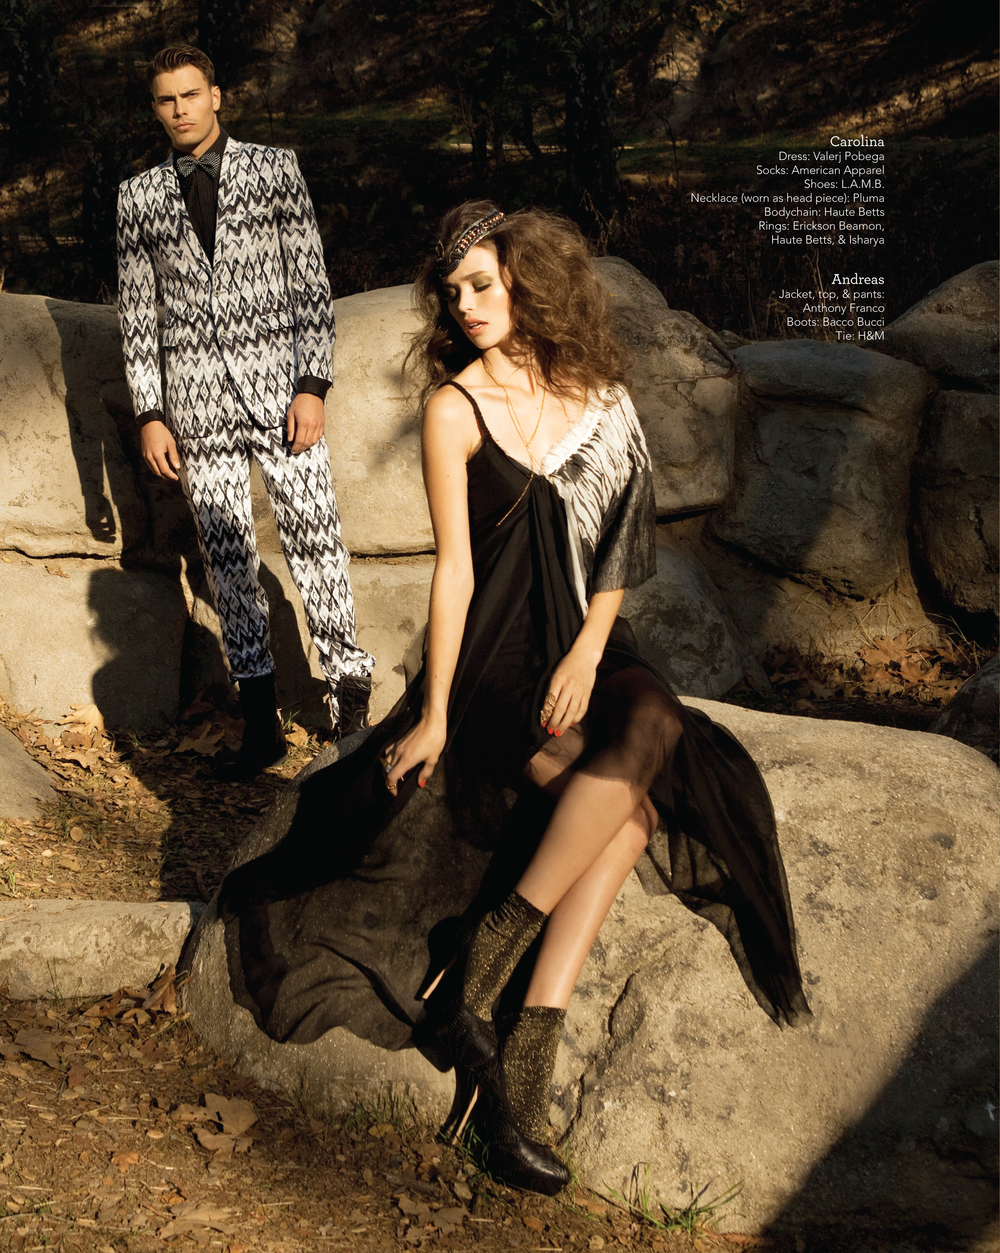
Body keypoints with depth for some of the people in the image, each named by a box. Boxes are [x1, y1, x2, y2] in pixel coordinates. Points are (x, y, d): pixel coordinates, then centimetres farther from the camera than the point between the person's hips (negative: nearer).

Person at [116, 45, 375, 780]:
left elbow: (310, 282, 1)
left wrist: (314, 384, -8)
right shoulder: (139, 196, 10)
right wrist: (150, 414, 4)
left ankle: (350, 695, 7)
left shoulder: (274, 168, 5)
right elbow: (137, 310, 11)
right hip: (196, 394, 2)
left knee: (315, 540, -5)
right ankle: (261, 721, 10)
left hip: (277, 381, -2)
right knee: (228, 558, 3)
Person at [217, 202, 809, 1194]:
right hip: (495, 658, -4)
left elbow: (619, 538, 7)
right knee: (631, 801, -28)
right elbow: (454, 567, -7)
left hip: (584, 645, 4)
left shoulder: (594, 391, 7)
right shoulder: (456, 406, -5)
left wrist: (589, 652, -8)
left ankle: (483, 963, -31)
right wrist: (434, 714, -9)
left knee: (657, 730, -30)